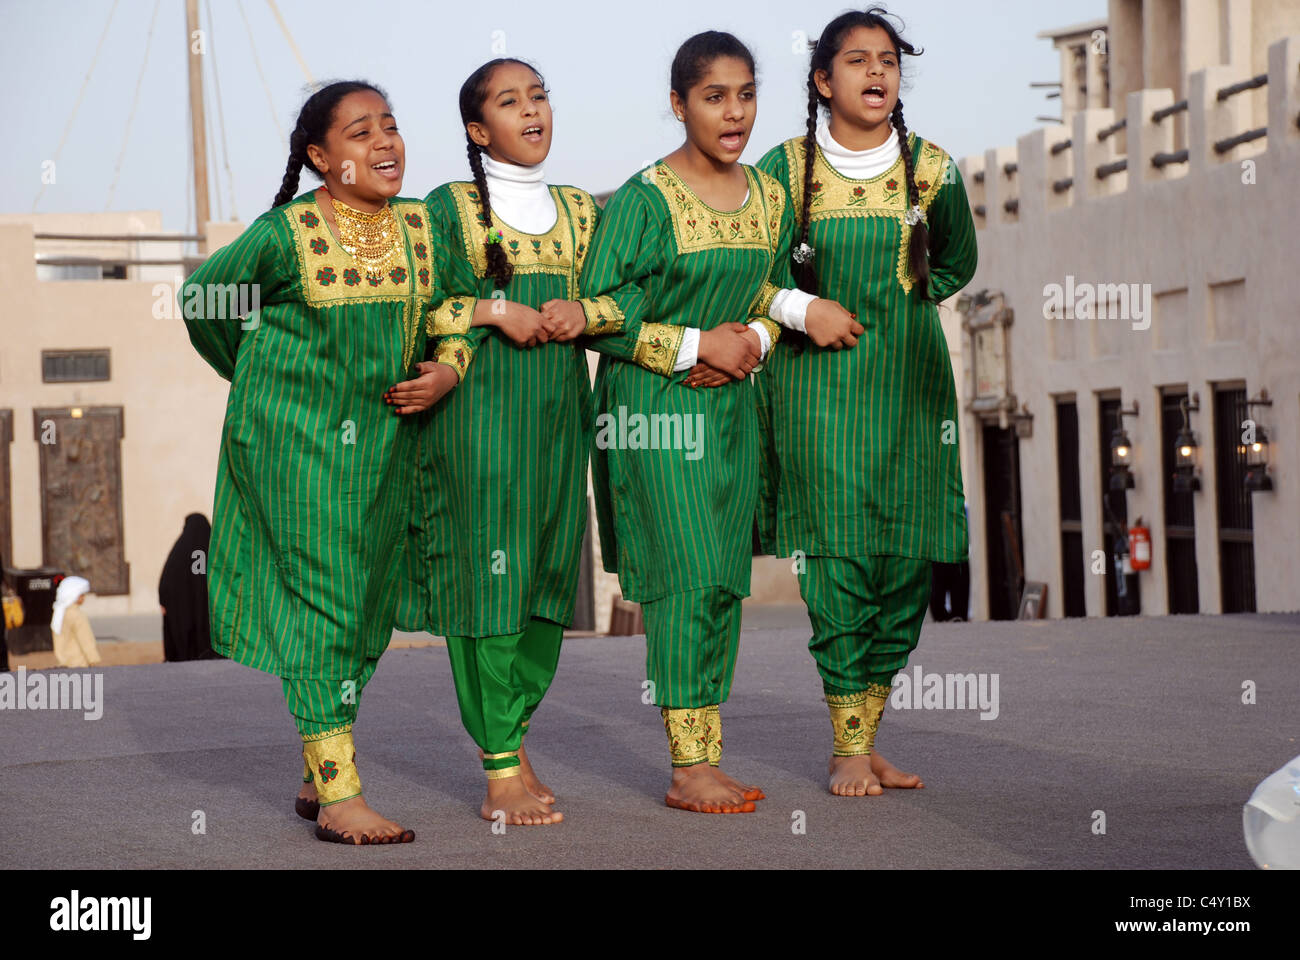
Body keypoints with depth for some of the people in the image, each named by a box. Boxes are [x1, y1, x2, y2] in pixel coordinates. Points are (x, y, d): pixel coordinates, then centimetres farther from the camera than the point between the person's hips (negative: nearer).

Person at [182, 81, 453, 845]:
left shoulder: (422, 227, 4)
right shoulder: (286, 234, -11)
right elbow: (202, 299, 2)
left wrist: (447, 373, -3)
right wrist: (263, 378, 11)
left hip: (385, 439, 6)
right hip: (297, 438, -6)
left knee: (368, 606, 9)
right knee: (320, 600, -9)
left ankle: (318, 775, 22)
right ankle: (339, 796, -9)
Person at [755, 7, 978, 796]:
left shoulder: (932, 168, 5)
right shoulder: (785, 168, 0)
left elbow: (957, 265, 20)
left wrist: (898, 302, 7)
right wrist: (801, 310, -6)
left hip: (910, 382, 3)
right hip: (819, 384, -2)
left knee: (907, 563, 0)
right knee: (837, 560, -9)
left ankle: (867, 735, 13)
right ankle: (848, 748, 0)